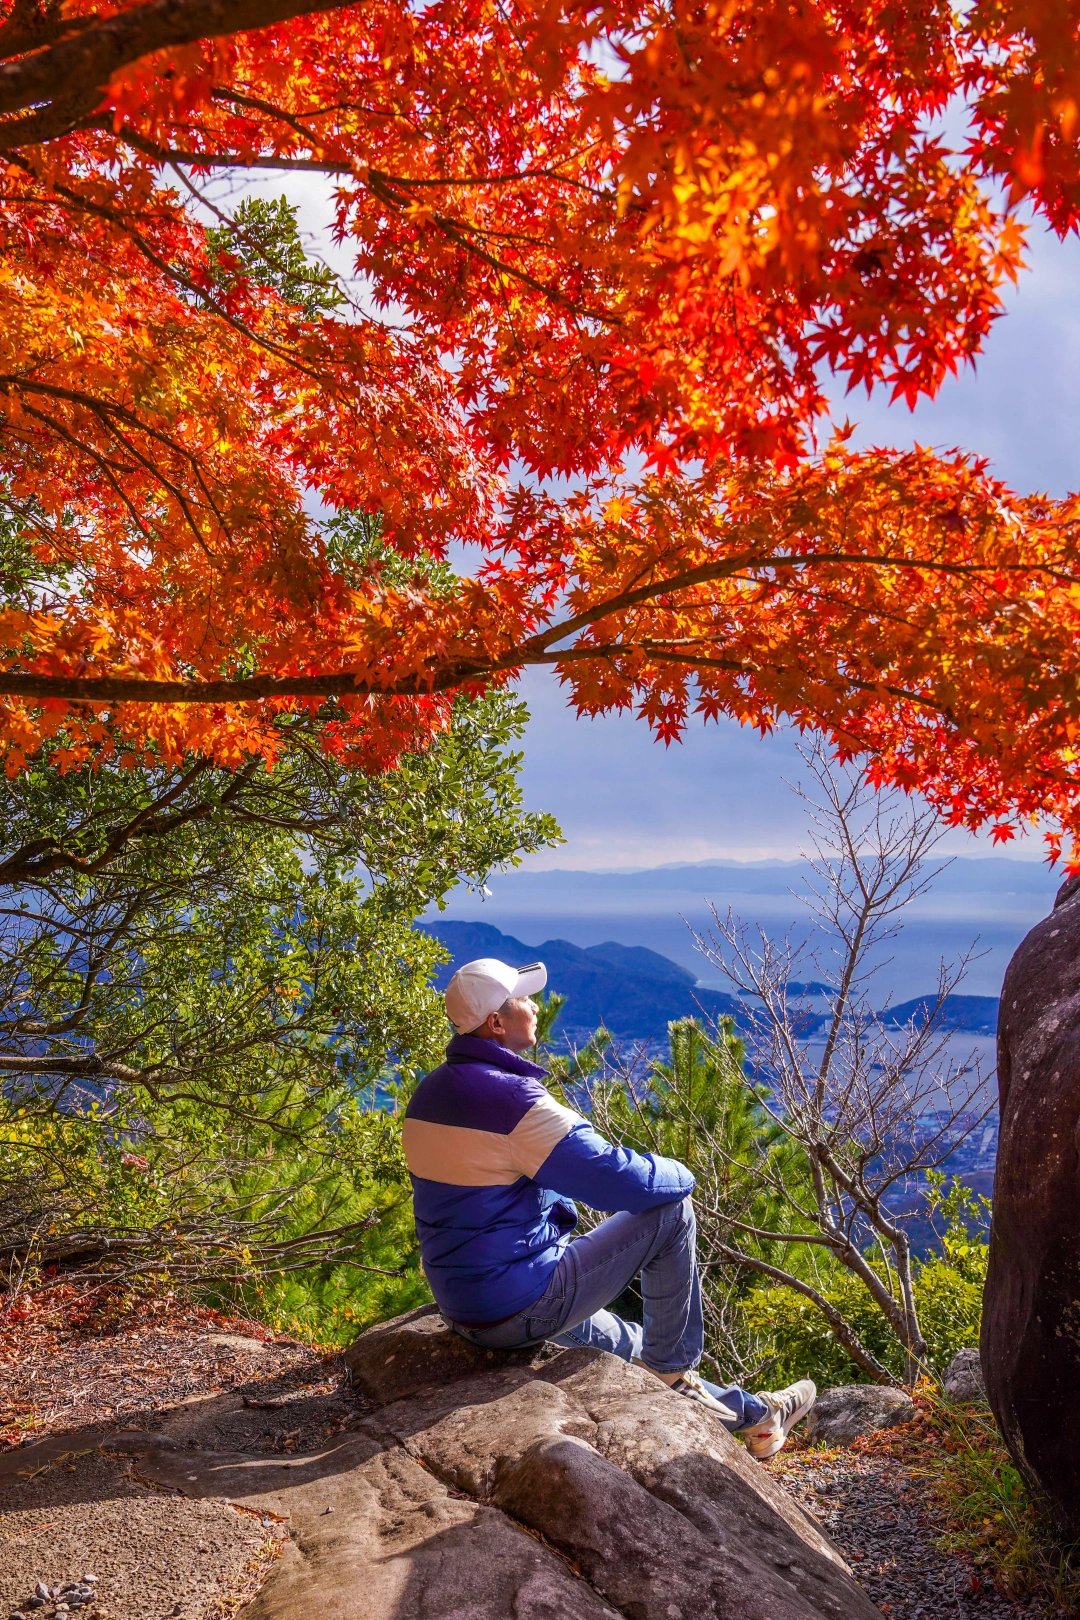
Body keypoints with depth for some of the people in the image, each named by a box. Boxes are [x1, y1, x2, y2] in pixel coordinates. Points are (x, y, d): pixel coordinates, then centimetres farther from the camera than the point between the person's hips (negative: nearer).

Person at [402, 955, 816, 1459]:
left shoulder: (428, 1094, 5)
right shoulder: (514, 1098, -25)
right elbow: (622, 1180, -24)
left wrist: (557, 1212, 19)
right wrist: (681, 1176, -3)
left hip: (463, 1309, 9)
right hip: (522, 1307, -9)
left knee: (628, 1343, 28)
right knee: (670, 1212, -1)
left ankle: (750, 1415, 42)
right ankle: (674, 1373, 14)